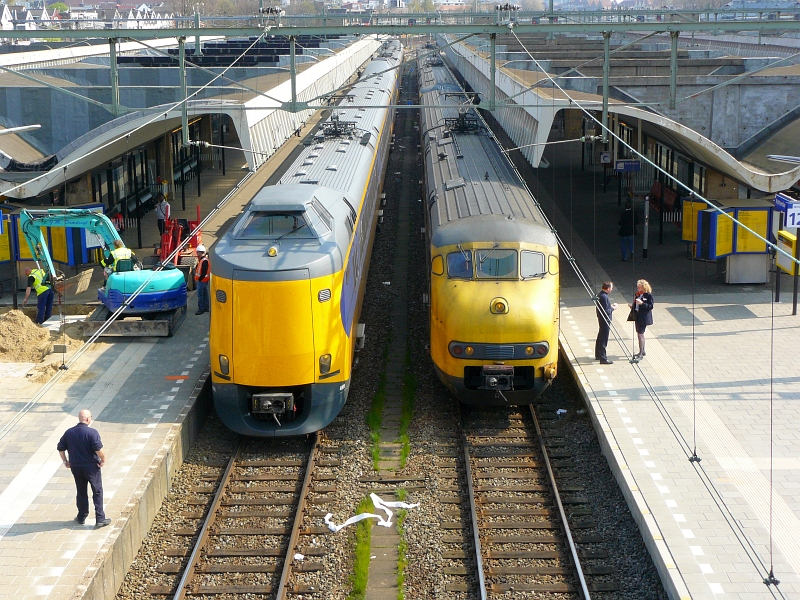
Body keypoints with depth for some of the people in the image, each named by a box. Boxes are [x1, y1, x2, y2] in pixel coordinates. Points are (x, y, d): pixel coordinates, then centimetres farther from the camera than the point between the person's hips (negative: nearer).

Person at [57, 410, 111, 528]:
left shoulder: (69, 432, 0)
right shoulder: (92, 432, -17)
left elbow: (60, 448, 6)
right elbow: (99, 450, -25)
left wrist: (65, 461, 16)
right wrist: (103, 460, -9)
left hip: (75, 467, 5)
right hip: (91, 467, -4)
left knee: (81, 492, 19)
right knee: (97, 492, 7)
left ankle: (81, 517, 25)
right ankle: (100, 518, 5)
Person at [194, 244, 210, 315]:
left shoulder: (204, 261, -19)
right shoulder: (201, 260, 14)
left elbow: (204, 272, -23)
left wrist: (200, 278, -18)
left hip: (202, 280, -11)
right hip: (202, 280, 11)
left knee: (200, 294, -9)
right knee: (205, 294, 15)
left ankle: (201, 309, -8)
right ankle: (206, 308, 21)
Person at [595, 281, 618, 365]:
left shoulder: (600, 295, 6)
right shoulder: (604, 297, -25)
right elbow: (605, 312, -26)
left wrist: (611, 306, 8)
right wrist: (613, 308, -11)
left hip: (601, 320, 10)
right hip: (605, 321, -10)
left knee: (600, 338, 22)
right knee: (604, 340, -5)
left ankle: (598, 355, 35)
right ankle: (603, 358, -2)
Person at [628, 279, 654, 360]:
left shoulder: (648, 295, -13)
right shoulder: (637, 294, 9)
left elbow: (650, 306, -16)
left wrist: (642, 303, -26)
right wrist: (632, 306, -2)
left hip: (644, 318, -8)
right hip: (637, 317, 8)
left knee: (640, 334, -9)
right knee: (640, 334, 16)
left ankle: (641, 353, -3)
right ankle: (642, 352, 28)